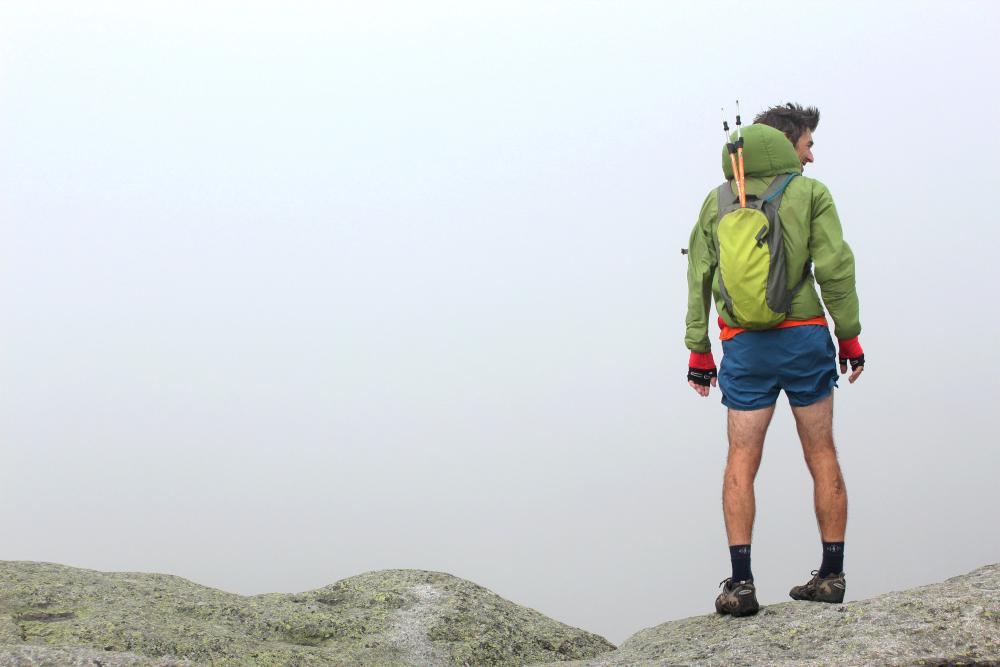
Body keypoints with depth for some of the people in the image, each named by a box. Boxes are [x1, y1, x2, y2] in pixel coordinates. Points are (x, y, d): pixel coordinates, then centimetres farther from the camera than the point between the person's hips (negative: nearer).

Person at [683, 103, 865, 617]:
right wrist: (849, 336, 2)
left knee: (742, 462, 2)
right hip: (804, 336, -2)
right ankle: (832, 574, 12)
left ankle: (741, 581, -6)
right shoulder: (809, 192, 1)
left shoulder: (717, 201, 10)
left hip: (744, 344, 2)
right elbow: (835, 267, -6)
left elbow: (699, 277, 7)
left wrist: (698, 349, 11)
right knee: (821, 455, 8)